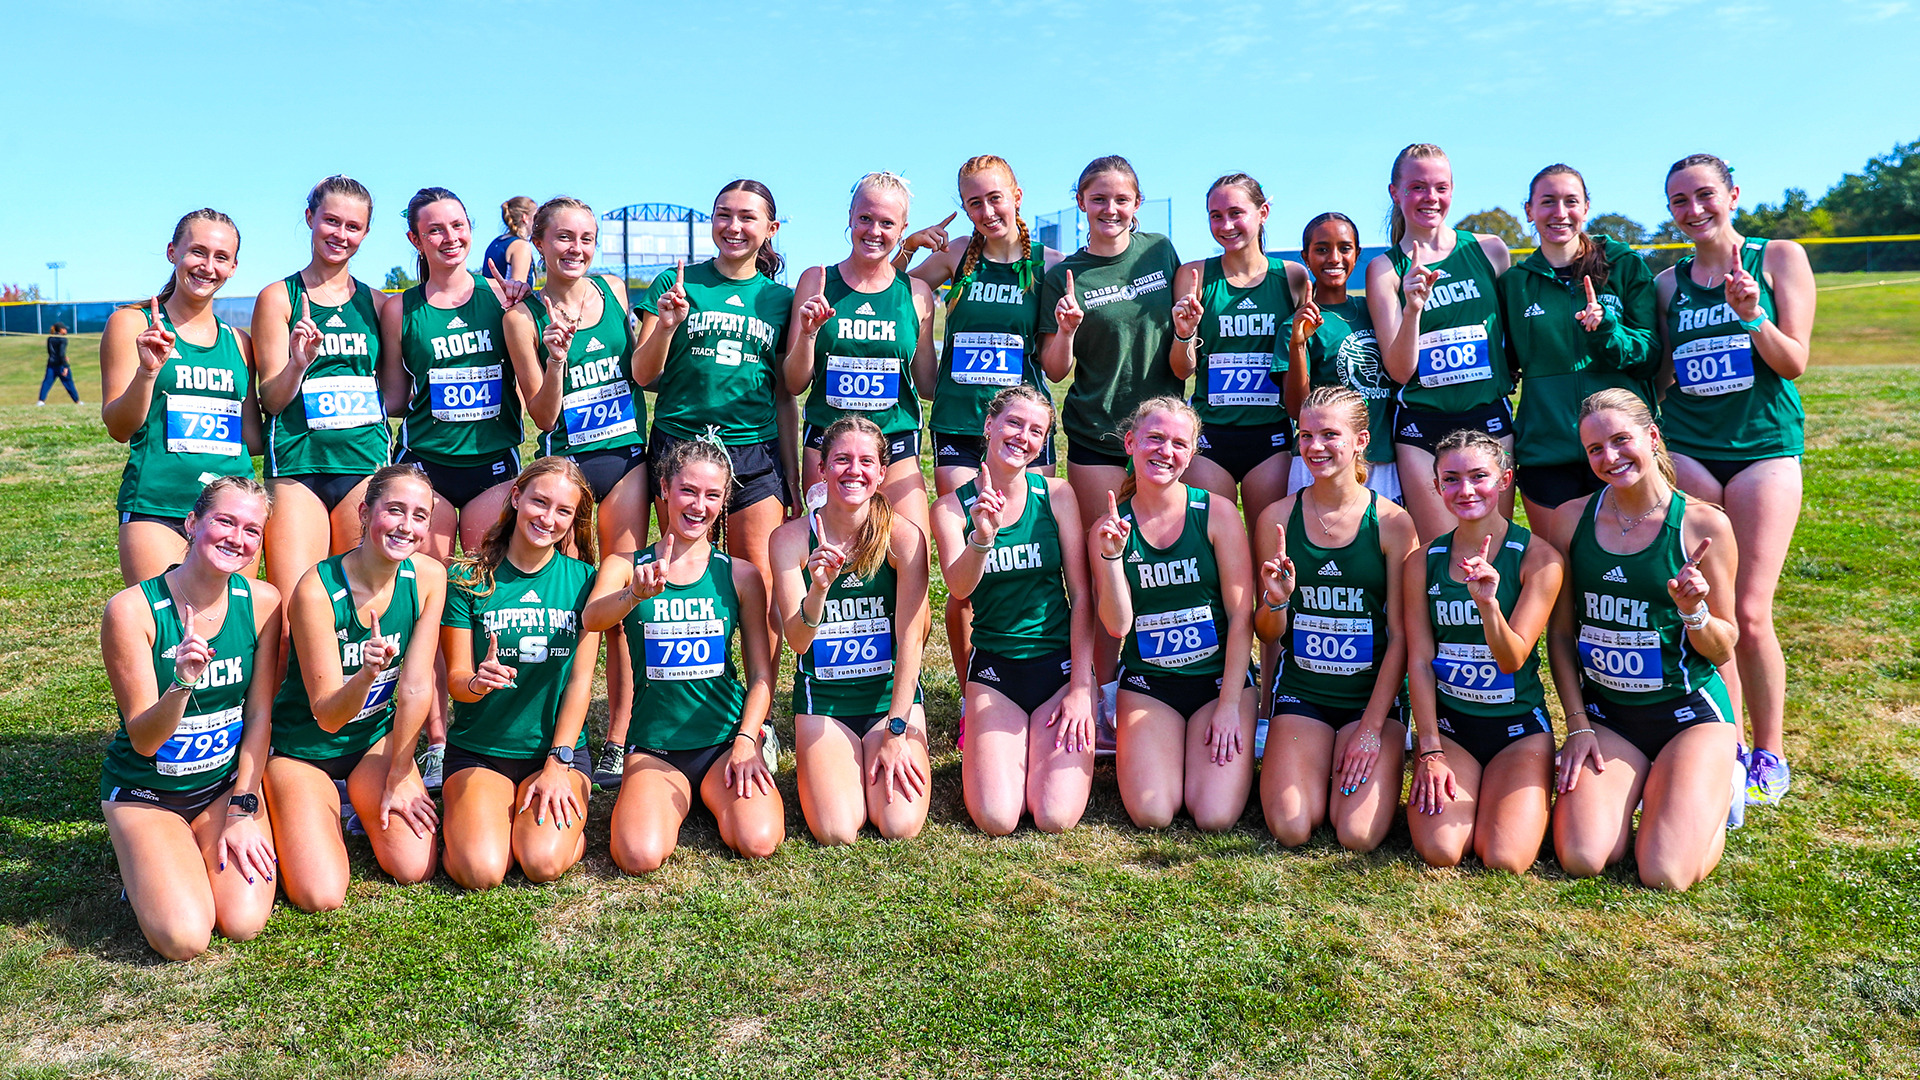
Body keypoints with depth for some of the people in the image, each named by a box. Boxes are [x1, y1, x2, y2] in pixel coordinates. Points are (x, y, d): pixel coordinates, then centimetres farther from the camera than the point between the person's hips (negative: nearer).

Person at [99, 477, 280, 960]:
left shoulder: (262, 602, -10)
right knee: (184, 937, -19)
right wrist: (182, 684, -38)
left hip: (227, 782, 3)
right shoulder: (132, 609, -19)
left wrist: (242, 811, -7)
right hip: (145, 792, -2)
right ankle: (146, 864, 13)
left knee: (245, 923, -16)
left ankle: (203, 851, 15)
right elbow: (144, 740, -18)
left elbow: (259, 715, -3)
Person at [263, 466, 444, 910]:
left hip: (377, 738, 4)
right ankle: (290, 817, 15)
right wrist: (368, 674, -45)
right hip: (302, 746, -3)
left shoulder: (428, 577, -15)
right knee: (321, 896, -15)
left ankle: (358, 804, 19)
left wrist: (398, 778, -4)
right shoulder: (317, 589, -26)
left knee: (416, 869, -11)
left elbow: (416, 687, -9)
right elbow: (328, 715, -24)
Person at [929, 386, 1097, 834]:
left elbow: (1081, 595, -2)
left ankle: (1064, 750, 17)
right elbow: (958, 589, -20)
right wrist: (982, 537, -40)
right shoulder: (952, 507, -3)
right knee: (997, 819, -15)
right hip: (994, 668, 0)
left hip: (1060, 663, 0)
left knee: (1056, 818, -15)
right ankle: (987, 752, 17)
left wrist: (1082, 687, -9)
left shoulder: (1056, 495, -2)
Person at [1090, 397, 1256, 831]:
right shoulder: (1108, 527, -2)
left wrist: (1230, 705, -10)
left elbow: (1241, 617, -7)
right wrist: (1111, 555, -24)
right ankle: (1134, 748, 16)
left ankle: (1223, 746, 16)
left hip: (1220, 677, -1)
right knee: (1151, 815, -16)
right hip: (1147, 683, 1)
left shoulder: (1218, 513, -7)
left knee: (1215, 817, -15)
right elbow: (1117, 624, -10)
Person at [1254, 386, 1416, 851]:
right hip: (1301, 692, 1)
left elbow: (1400, 637, -5)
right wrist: (1276, 601, -20)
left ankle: (1365, 763, 15)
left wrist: (1372, 728, -11)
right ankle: (1313, 769, 16)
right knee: (1291, 829, -16)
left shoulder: (1392, 523, -6)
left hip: (1372, 694, -1)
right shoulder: (1277, 518, -2)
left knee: (1359, 835, -16)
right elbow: (1266, 634, 4)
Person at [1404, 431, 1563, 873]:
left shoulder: (1538, 557, -9)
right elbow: (1419, 661, -2)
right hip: (1447, 723, 1)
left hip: (1519, 725, -1)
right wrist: (1429, 750, -9)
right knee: (1439, 852, -19)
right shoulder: (1424, 561, -2)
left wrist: (1488, 601, -35)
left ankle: (1522, 799, 16)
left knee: (1505, 860, -17)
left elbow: (1512, 660, -15)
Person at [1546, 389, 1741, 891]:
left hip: (1690, 712, -2)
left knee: (1664, 874, -15)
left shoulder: (1704, 524, -9)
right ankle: (1634, 787, 16)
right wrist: (1577, 725, 0)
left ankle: (1717, 790, 17)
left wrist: (1693, 611, -23)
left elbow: (1724, 650, -2)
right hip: (1605, 713, 2)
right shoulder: (1571, 519, -1)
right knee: (1581, 860, -16)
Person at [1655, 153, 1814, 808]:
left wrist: (1752, 317, -17)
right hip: (1686, 448, 2)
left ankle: (1770, 755, 13)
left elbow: (1794, 363, -2)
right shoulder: (1669, 283, 11)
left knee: (1749, 613, -6)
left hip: (1765, 446, -2)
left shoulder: (1780, 257, 4)